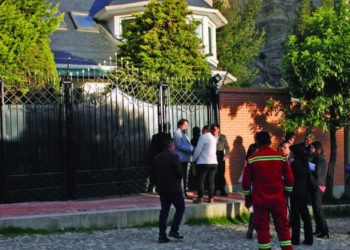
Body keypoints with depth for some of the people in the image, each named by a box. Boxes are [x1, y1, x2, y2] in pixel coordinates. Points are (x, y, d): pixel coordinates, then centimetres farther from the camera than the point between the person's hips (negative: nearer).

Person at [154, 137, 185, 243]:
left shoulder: (157, 158, 6)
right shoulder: (174, 157, -14)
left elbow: (155, 172, 8)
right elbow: (180, 173, -16)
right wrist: (178, 179, 4)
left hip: (161, 188, 6)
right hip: (174, 188, -6)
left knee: (164, 210, 9)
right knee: (180, 208, 7)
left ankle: (162, 235, 6)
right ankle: (174, 230, -1)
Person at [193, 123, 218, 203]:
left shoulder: (203, 137, -10)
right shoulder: (214, 138, 11)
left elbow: (198, 150, -10)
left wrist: (194, 158, 4)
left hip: (203, 162, -6)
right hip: (213, 162, 6)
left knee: (201, 181, 0)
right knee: (211, 181, 6)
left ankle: (200, 198, -1)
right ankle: (211, 198, 5)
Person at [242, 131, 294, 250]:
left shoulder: (252, 159, -5)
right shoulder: (280, 157, 0)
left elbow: (246, 182, -3)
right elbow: (289, 179, 2)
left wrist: (248, 198, 9)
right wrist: (286, 194, 15)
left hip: (259, 200, -2)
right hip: (278, 199, 2)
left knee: (262, 228, 5)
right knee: (283, 227, 10)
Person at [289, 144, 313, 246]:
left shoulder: (294, 164, -14)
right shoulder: (305, 163, 7)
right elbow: (308, 179, 11)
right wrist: (308, 193, 16)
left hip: (296, 194, -7)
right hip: (304, 193, 7)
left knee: (295, 216, -1)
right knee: (305, 215, 9)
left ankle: (295, 239, 1)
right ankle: (309, 239, 12)